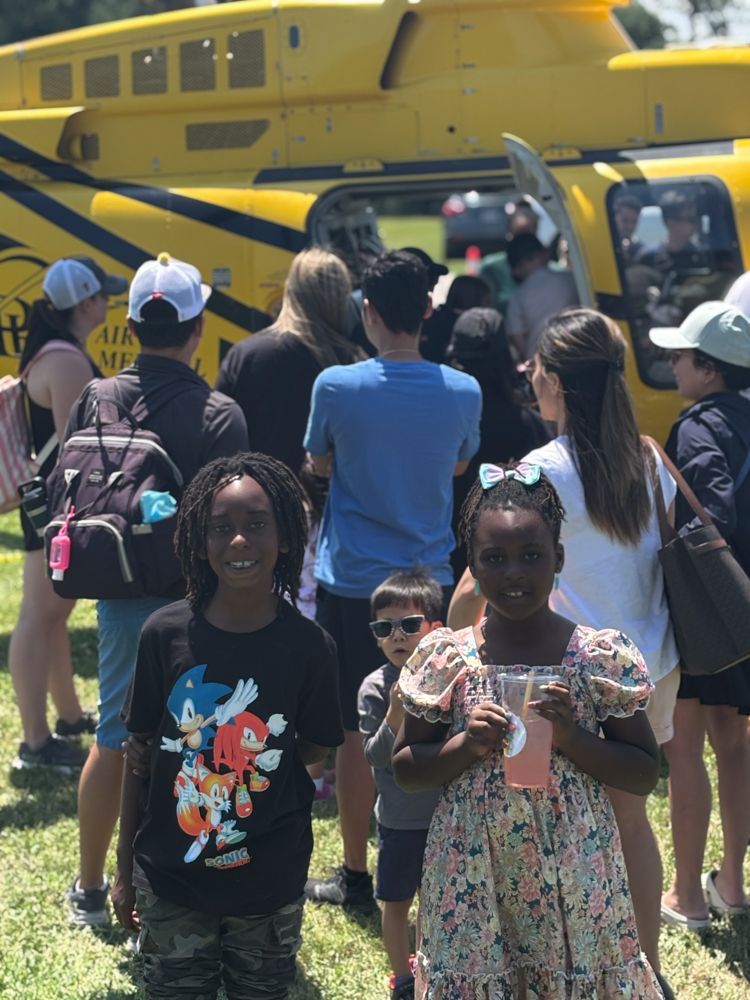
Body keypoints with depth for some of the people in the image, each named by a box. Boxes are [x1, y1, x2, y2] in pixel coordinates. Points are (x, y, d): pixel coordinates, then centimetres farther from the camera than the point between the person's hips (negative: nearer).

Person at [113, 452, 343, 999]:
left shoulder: (309, 646, -11)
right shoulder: (166, 633, -10)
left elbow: (314, 748, 4)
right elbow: (140, 753, -1)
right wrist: (125, 870, 3)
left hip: (271, 887, 0)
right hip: (170, 879, 0)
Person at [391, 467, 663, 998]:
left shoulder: (601, 656, -5)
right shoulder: (447, 658, -3)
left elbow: (645, 773, -1)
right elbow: (405, 769, 5)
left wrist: (573, 738, -16)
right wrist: (465, 747, -14)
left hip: (574, 874, 0)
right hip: (472, 876, 1)